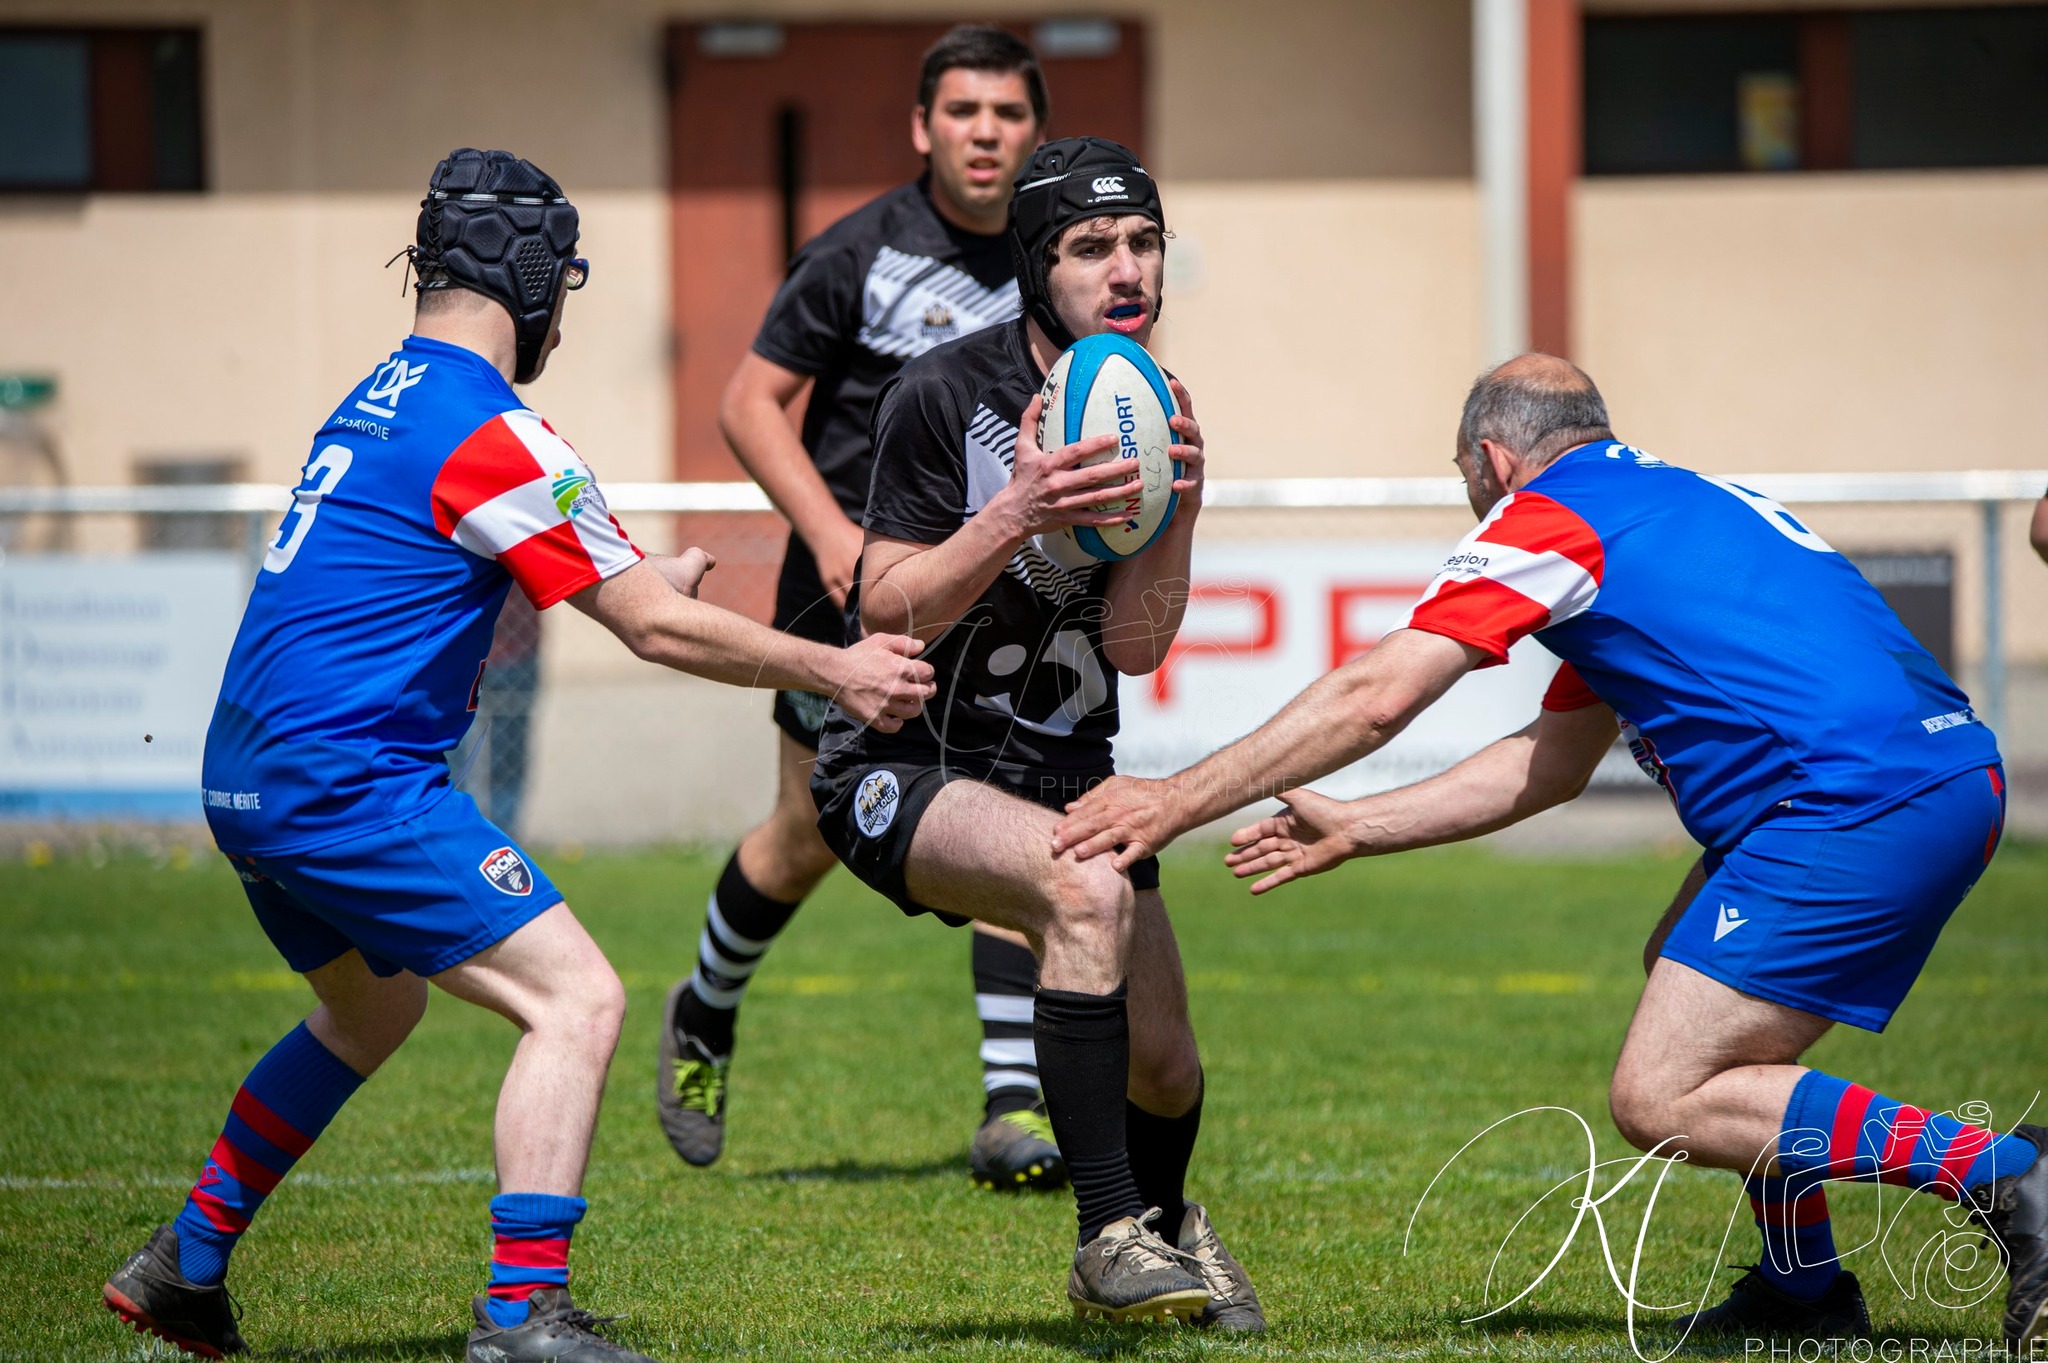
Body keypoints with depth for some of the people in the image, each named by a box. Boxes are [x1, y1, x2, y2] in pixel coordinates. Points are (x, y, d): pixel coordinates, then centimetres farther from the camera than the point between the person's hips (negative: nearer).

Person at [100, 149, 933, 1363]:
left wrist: (636, 579, 42)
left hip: (250, 783, 10)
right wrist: (836, 670, 0)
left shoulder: (379, 399, 15)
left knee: (373, 1011, 31)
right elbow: (659, 632, -11)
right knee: (578, 999, -11)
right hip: (350, 783, -10)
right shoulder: (488, 433, -13)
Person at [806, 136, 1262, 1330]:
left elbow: (1135, 648, -5)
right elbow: (889, 612, -16)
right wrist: (1016, 516, -29)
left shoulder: (1154, 415, 0)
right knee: (1088, 886, -34)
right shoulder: (943, 395, -16)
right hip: (904, 768, -6)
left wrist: (1176, 514, -21)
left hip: (1064, 771, 6)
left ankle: (1167, 1222, 42)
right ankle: (1112, 1236, -27)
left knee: (1163, 1067, 5)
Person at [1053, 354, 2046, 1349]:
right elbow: (1555, 760, 32)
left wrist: (1179, 800, 2)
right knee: (1687, 970, 29)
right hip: (1949, 778, 9)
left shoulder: (1546, 519, 2)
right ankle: (1806, 1289, 24)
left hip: (1860, 809, -9)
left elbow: (1372, 699, -4)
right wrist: (1352, 830, 33)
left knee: (1658, 1101, -9)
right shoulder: (1669, 502, 29)